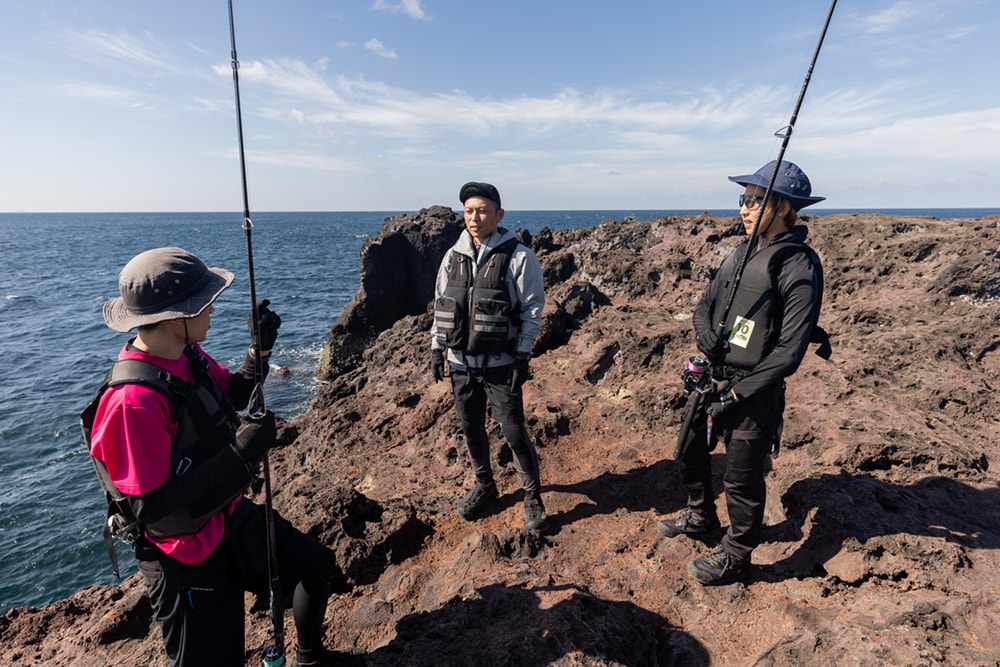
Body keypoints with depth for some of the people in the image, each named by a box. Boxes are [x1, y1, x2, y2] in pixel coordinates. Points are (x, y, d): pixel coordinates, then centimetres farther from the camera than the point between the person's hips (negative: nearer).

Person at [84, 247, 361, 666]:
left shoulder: (188, 357, -7)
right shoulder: (132, 401, -32)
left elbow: (232, 399, 10)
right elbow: (151, 507, -28)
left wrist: (259, 351, -6)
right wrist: (240, 453, -32)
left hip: (232, 518, 8)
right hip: (188, 557, -8)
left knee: (319, 568, 21)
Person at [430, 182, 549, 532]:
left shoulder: (519, 257, -10)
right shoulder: (453, 255, 5)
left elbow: (532, 310, -8)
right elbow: (440, 304, 12)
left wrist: (522, 356, -11)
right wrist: (437, 348, 9)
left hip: (500, 365, -5)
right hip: (460, 363, 5)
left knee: (514, 432, 2)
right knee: (471, 429, 16)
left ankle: (532, 497, 24)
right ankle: (484, 486, 39)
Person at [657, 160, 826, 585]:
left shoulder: (799, 266, -17)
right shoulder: (741, 253, 7)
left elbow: (790, 350, -19)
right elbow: (704, 306, 11)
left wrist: (740, 392, -18)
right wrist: (705, 335, -11)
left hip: (753, 391, -8)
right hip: (712, 377, 8)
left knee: (741, 479, 9)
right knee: (689, 453, 22)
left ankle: (735, 557, 34)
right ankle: (701, 519, 48)